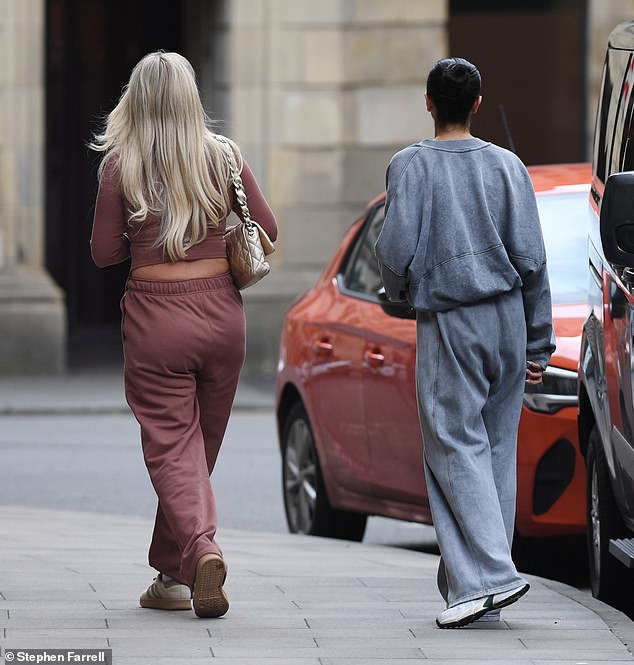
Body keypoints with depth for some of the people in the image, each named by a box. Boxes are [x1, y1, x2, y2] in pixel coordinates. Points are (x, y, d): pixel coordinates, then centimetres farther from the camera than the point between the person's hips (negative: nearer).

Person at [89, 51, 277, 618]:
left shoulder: (121, 165, -6)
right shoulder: (223, 155, -1)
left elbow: (104, 252, -2)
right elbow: (266, 230, 3)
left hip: (155, 318, -2)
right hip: (220, 312, 3)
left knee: (171, 448, 1)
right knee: (201, 447, 15)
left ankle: (201, 547, -23)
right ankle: (172, 574, 22)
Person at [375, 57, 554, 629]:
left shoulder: (412, 165, -2)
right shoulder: (507, 165, 7)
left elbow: (398, 247, -11)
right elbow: (531, 258, 4)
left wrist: (400, 293, 12)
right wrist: (539, 342, 9)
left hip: (449, 323, -4)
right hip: (508, 315, 4)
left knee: (457, 447, -6)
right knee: (497, 448, 8)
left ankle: (486, 575, -20)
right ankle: (475, 582, 10)